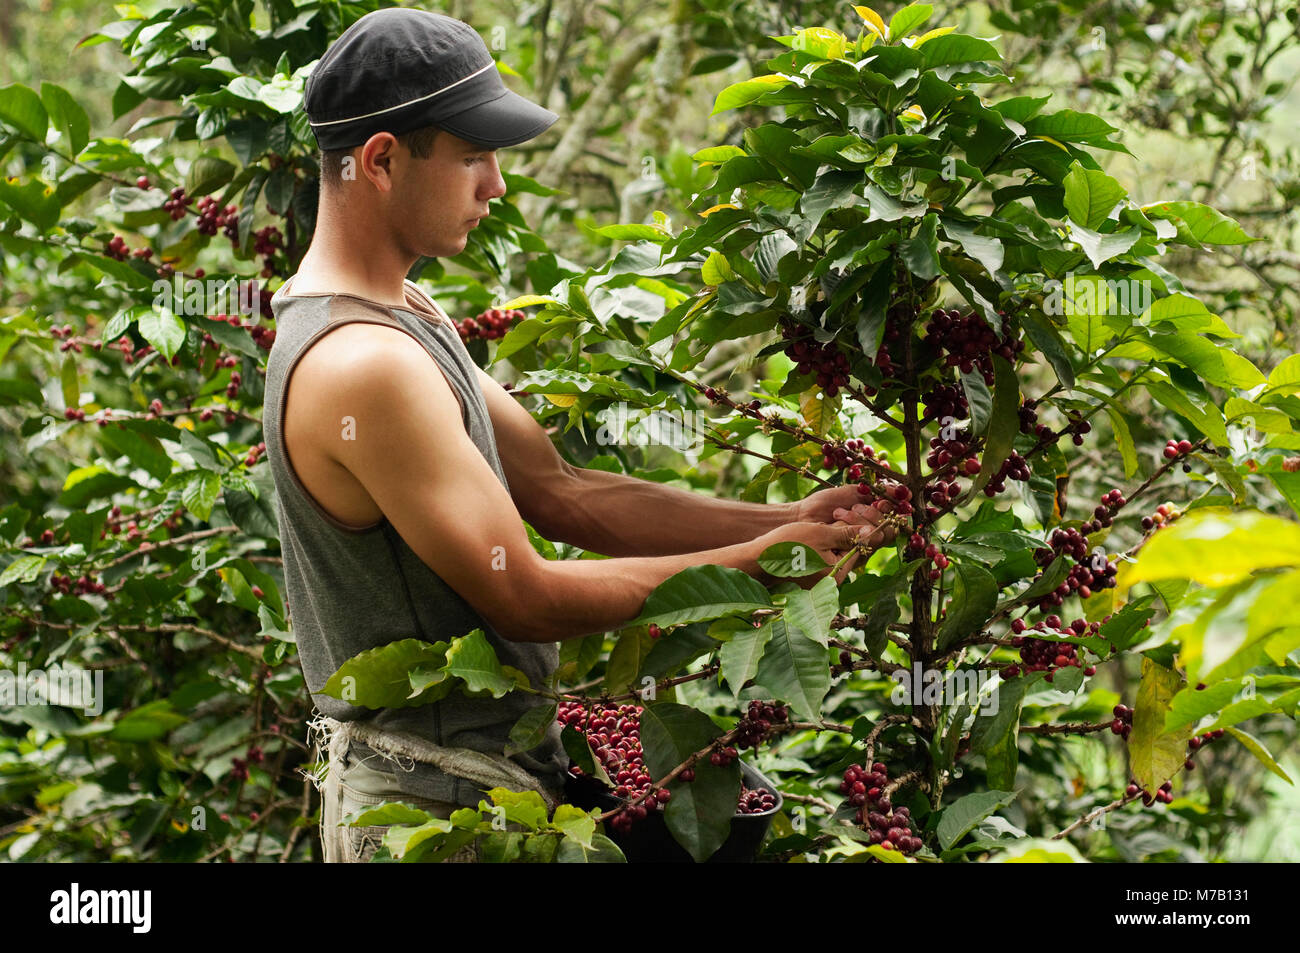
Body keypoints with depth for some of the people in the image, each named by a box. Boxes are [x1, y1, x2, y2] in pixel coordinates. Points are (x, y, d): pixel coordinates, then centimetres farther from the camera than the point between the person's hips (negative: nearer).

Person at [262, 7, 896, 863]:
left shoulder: (404, 314, 10)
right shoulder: (360, 368, -23)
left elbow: (563, 493, 8)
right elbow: (525, 598, -20)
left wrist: (784, 520, 1)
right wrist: (753, 564, -12)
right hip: (440, 812, -9)